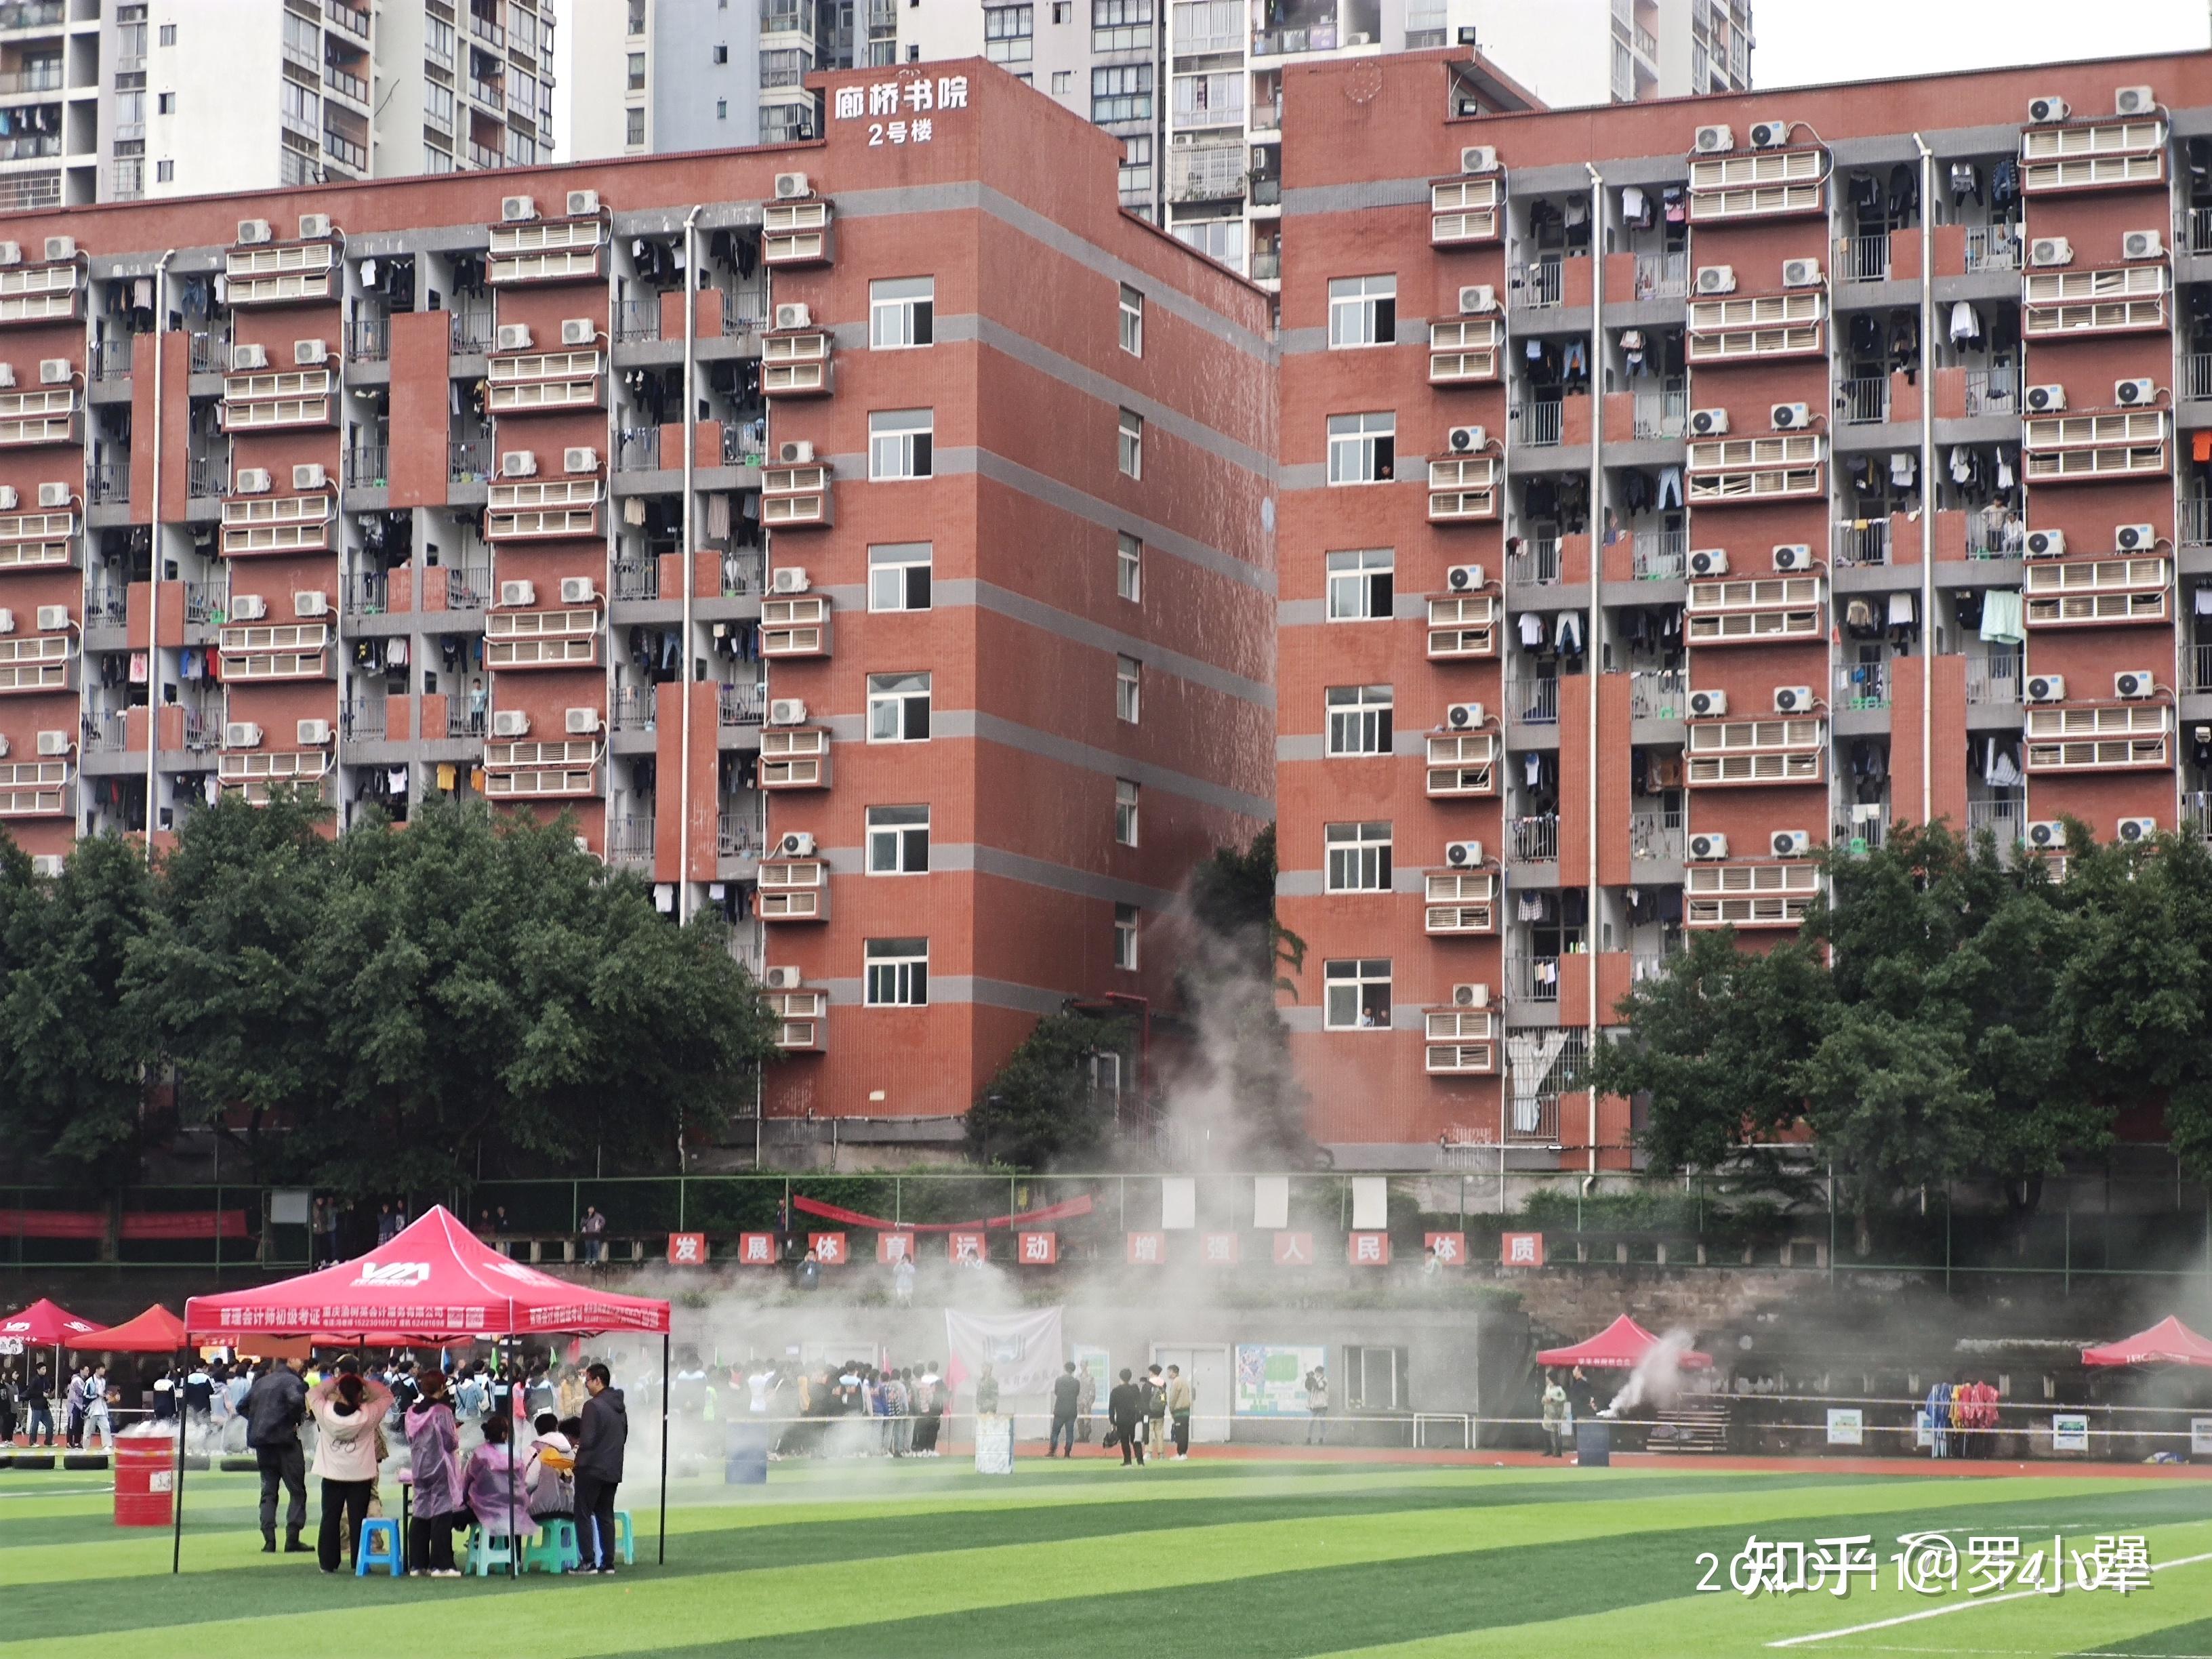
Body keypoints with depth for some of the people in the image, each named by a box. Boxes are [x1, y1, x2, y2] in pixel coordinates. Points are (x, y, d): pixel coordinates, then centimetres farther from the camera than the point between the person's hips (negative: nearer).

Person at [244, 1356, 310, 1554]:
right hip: (284, 1439, -6)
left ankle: (269, 1541, 2)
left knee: (268, 1491, 11)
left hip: (262, 1441, 6)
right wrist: (294, 1421, -10)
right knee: (297, 1491, 1)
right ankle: (292, 1540, -5)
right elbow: (296, 1400, -26)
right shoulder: (291, 1380, -7)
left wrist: (258, 1420, 16)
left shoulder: (261, 1382, 16)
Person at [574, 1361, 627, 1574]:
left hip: (592, 1468, -8)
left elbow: (587, 1440, -19)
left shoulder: (593, 1406, -16)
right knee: (606, 1515, 13)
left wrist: (577, 1442, 1)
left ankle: (589, 1562, -5)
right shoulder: (619, 1407, 11)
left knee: (583, 1515, -1)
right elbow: (624, 1438, 18)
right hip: (613, 1469, 8)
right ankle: (608, 1562, 11)